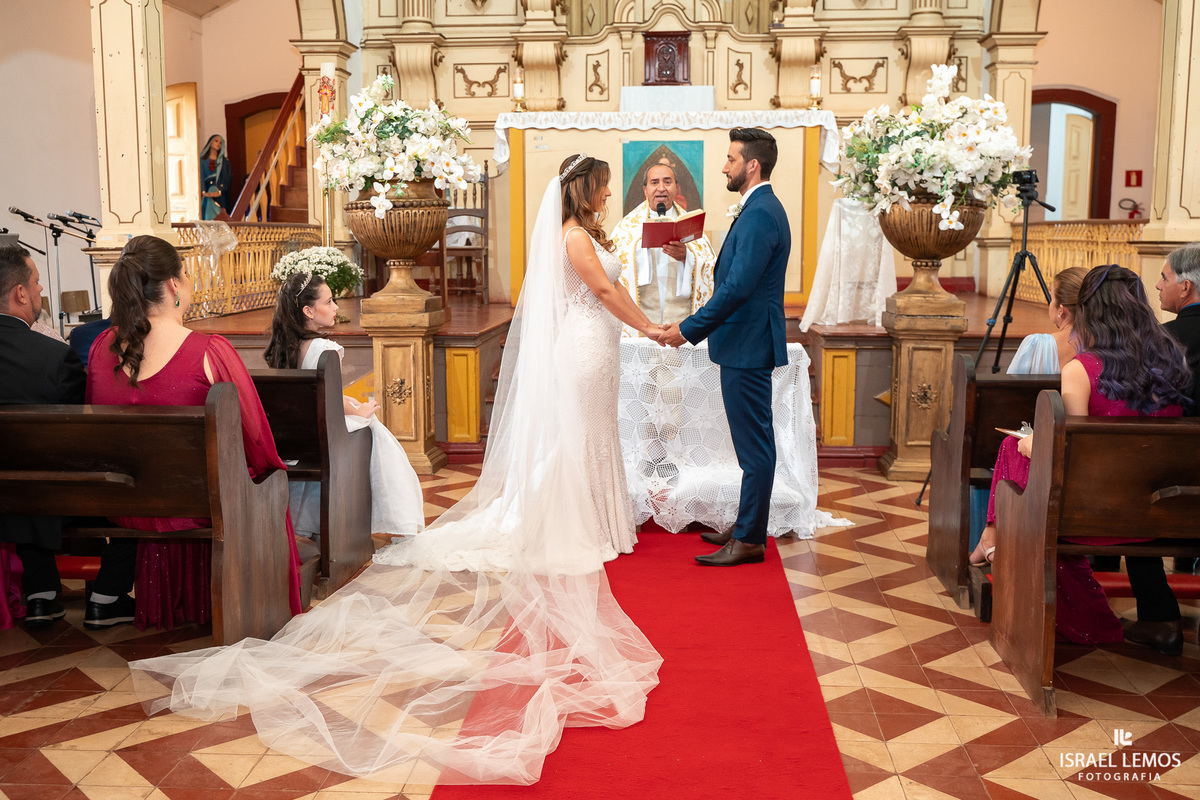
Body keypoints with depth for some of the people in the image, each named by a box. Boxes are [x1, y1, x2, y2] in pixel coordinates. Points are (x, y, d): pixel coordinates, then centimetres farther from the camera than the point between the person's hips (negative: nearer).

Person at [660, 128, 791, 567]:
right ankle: (748, 526, 27)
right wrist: (695, 325, 15)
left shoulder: (760, 214, -18)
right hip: (746, 345, 11)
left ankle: (749, 540, 4)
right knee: (753, 443, 16)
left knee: (754, 445, -3)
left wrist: (688, 330, -19)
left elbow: (737, 287, -24)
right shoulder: (762, 209, 15)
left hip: (748, 348, -11)